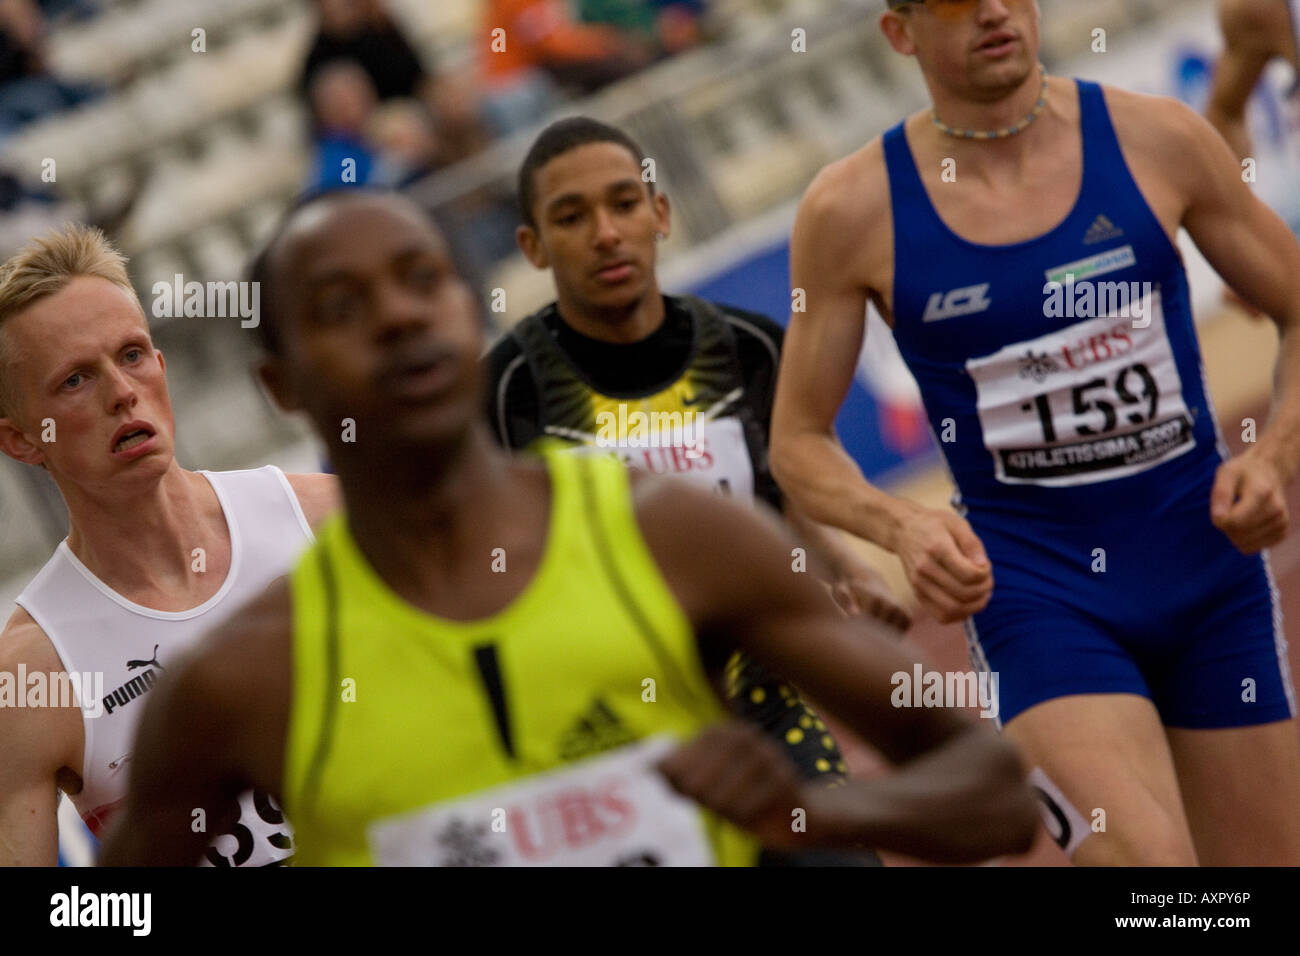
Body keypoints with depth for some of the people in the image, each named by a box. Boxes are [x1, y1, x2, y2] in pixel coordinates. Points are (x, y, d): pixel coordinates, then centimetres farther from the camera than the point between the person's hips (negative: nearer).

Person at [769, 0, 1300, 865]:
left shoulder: (1156, 138, -3)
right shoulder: (853, 209, -6)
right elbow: (798, 440, 2)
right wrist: (901, 526, -16)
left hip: (1212, 566, 3)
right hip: (1033, 588, -3)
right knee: (1146, 856, -22)